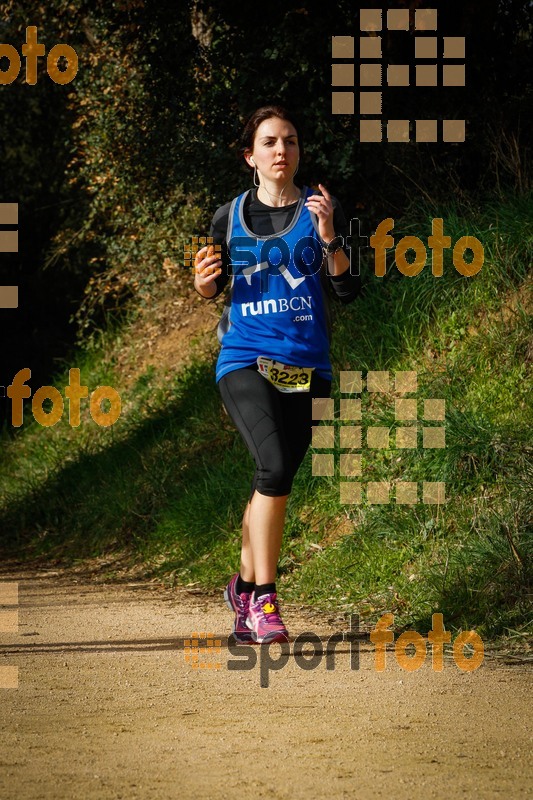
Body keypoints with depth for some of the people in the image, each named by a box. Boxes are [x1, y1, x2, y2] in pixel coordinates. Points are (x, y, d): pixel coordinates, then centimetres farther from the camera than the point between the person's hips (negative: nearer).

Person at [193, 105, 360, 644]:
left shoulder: (321, 211, 3)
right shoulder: (230, 216, 6)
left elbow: (347, 292, -3)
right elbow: (216, 287, 19)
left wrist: (328, 237, -18)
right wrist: (204, 281, -4)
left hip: (305, 366, 2)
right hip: (244, 360, -2)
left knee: (275, 479, 7)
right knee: (275, 464, -23)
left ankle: (245, 586, 30)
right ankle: (264, 599, -19)